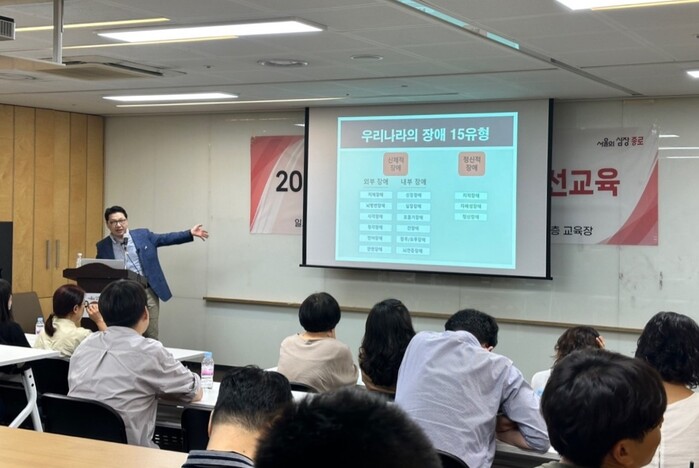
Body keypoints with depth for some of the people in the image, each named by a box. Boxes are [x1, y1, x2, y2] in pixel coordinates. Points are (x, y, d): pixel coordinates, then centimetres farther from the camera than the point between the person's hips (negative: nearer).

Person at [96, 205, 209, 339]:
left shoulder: (143, 235, 5)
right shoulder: (103, 246, 4)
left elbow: (166, 238, 11)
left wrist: (190, 234, 3)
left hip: (148, 292, 1)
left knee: (151, 337, 4)